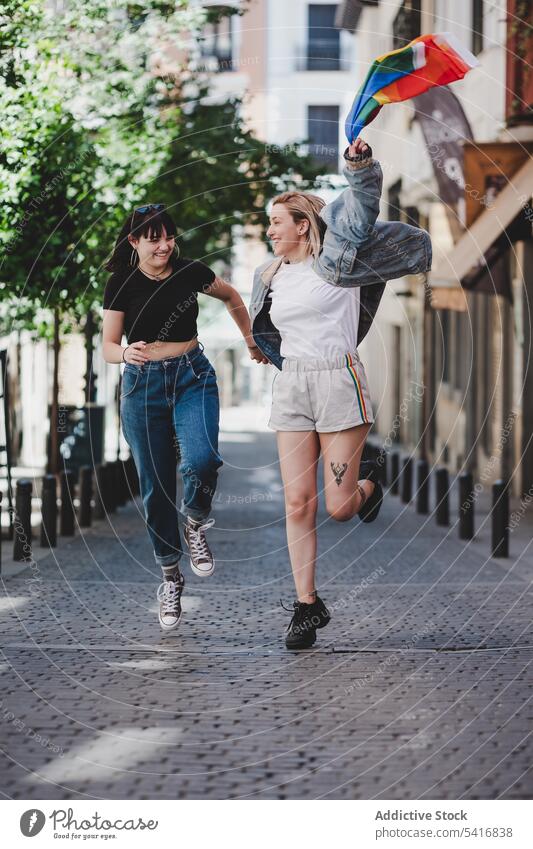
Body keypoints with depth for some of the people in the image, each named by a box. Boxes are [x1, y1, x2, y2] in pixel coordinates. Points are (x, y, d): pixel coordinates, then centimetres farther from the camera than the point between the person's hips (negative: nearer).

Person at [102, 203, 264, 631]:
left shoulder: (191, 272, -2)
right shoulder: (121, 284, -6)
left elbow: (231, 296, 19)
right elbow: (108, 346, -8)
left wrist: (251, 341, 23)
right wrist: (126, 353, -30)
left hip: (192, 376, 0)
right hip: (143, 384, 0)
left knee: (201, 460, -27)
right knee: (156, 488, 1)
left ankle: (195, 524, 4)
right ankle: (171, 577, 17)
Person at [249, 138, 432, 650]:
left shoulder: (332, 261, -3)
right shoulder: (271, 277, 14)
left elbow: (360, 210, -13)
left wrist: (359, 166, -26)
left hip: (339, 381, -5)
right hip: (290, 386, 5)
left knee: (339, 507, -5)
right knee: (298, 502, -3)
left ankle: (369, 482, 33)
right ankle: (307, 606, 4)